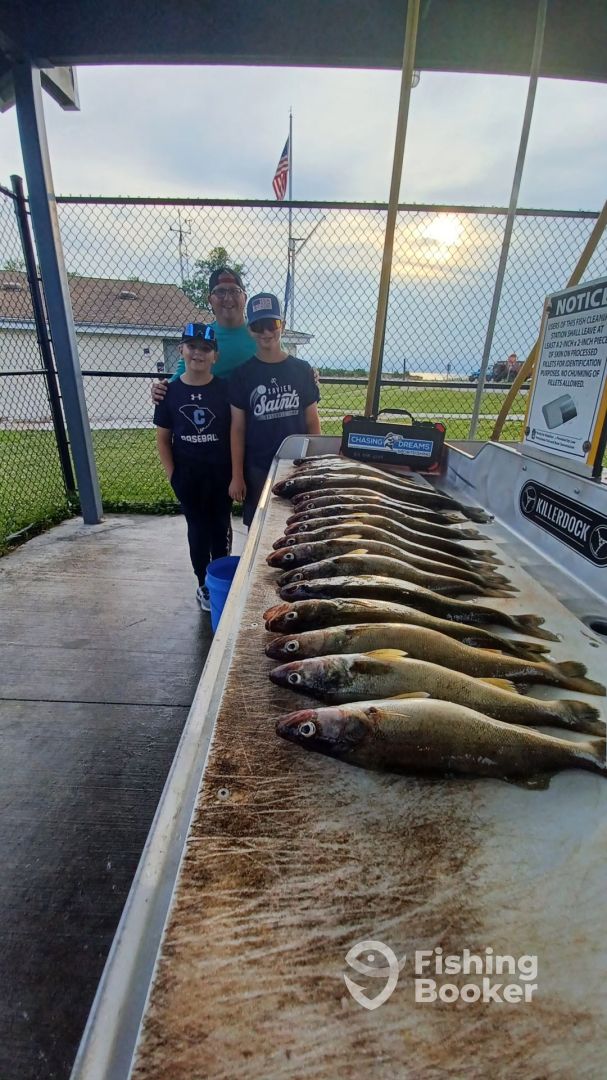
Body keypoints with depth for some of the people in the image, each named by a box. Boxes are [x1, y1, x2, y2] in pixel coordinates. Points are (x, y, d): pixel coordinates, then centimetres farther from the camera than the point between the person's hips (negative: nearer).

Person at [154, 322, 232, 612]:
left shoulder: (225, 389, -5)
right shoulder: (170, 391, -2)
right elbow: (163, 438, 3)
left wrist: (236, 472, -7)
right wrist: (172, 474, -2)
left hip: (220, 473, -1)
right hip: (187, 475, 1)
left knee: (220, 527, 12)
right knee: (198, 528, 12)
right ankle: (203, 585, 26)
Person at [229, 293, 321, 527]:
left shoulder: (302, 370, 3)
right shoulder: (244, 374, 0)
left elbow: (312, 422, 6)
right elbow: (238, 428, 0)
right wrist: (237, 476, -4)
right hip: (257, 469, 0)